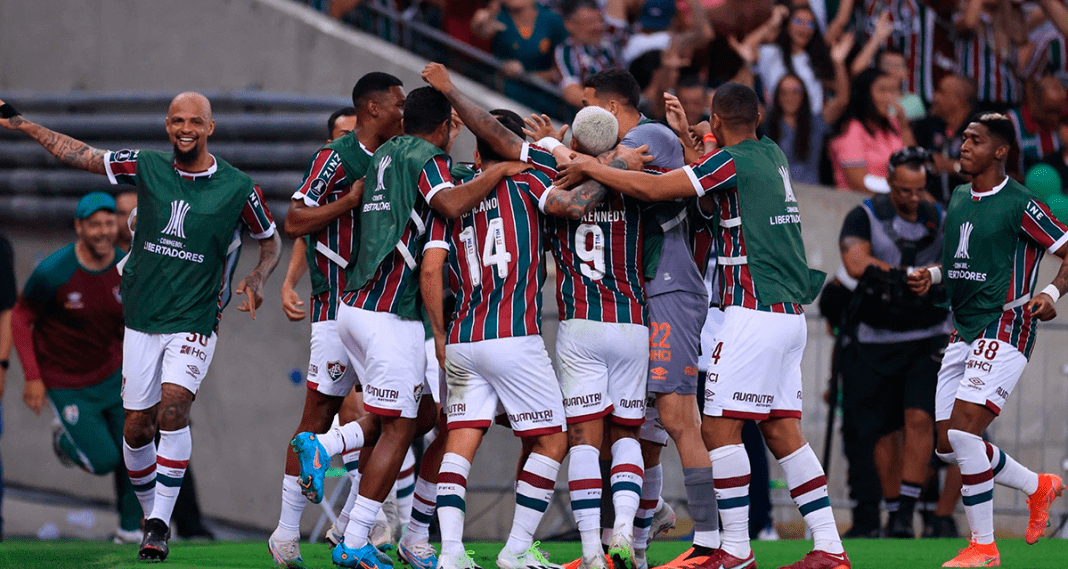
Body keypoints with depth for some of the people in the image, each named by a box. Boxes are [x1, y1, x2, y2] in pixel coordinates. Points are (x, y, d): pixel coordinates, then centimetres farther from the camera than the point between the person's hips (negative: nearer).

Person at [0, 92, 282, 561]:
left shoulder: (237, 188, -2)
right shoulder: (147, 168, 2)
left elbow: (270, 242, 12)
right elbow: (77, 155, 7)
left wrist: (256, 280, -6)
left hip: (194, 323, -3)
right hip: (142, 321, 3)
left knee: (173, 405, -23)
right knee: (138, 426, 1)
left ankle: (161, 523, -17)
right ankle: (151, 515, 22)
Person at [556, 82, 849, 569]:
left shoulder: (732, 160, -10)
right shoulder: (771, 156, 14)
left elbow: (651, 188, -14)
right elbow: (709, 200, 26)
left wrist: (589, 168, -3)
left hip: (754, 314, -9)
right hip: (788, 313, 9)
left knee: (719, 428, -5)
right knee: (783, 433, 8)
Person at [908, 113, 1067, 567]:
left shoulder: (1020, 205, -9)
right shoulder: (959, 199, 13)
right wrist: (933, 274, 8)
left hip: (1005, 328, -8)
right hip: (964, 333, 8)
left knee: (964, 429, -19)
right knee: (947, 445, 6)